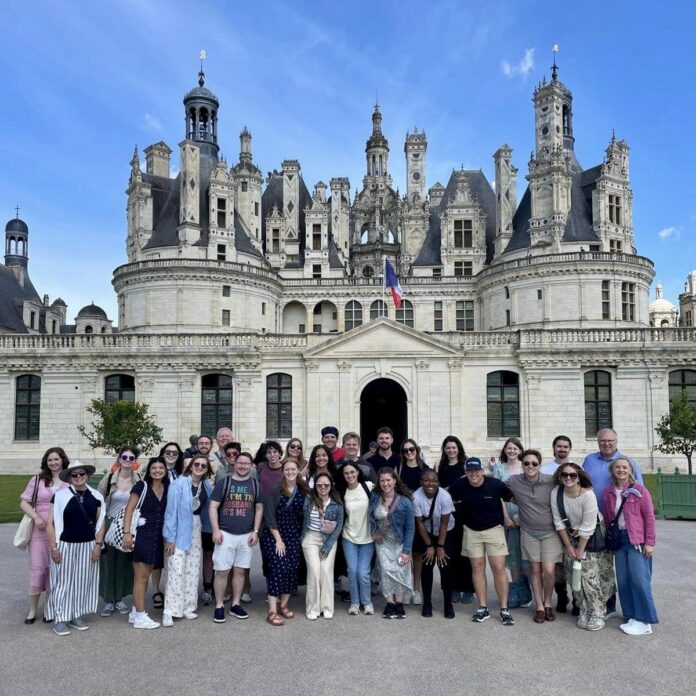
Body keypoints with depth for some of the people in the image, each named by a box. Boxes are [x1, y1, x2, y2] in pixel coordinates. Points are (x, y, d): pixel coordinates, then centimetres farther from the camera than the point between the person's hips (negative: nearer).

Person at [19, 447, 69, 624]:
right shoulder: (37, 480, 5)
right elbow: (23, 503, 5)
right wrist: (36, 517, -11)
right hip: (39, 531, 0)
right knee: (37, 568, 2)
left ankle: (48, 607, 21)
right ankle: (33, 609, 16)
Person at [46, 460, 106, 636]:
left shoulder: (96, 496, 3)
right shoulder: (60, 495, -7)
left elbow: (100, 523, 7)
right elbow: (50, 523, -6)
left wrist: (98, 545, 0)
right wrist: (53, 547, -10)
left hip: (88, 546, 3)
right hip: (65, 546, -3)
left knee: (83, 581, 10)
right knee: (63, 581, 2)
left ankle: (77, 615, 23)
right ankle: (59, 619, 13)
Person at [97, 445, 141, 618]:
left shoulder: (139, 481, -3)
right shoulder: (109, 478, -7)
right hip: (109, 525, -1)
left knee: (124, 563, 9)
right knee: (108, 563, 3)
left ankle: (120, 599, 22)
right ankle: (108, 600, 14)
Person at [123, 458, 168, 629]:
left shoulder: (167, 488, 6)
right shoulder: (141, 486, -8)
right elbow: (129, 510, -10)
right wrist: (127, 532, -17)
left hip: (158, 537, 6)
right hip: (141, 534, -6)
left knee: (145, 576, 14)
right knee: (141, 577, 0)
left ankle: (135, 612, 25)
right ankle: (140, 617, 6)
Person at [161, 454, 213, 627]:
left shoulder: (207, 485, 3)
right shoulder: (178, 484, -15)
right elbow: (171, 511, -14)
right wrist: (170, 537, -15)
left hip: (197, 531, 6)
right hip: (179, 532, -6)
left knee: (193, 570, 10)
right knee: (176, 571, -9)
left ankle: (188, 607, 20)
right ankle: (169, 612, -2)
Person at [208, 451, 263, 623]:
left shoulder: (255, 485, 6)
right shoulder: (223, 482, -2)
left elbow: (259, 509, 9)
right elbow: (213, 507, -3)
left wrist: (256, 531, 1)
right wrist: (216, 530, -11)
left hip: (246, 535, 3)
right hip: (225, 533, -2)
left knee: (240, 570, 9)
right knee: (222, 571, -1)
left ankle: (235, 605, 20)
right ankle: (219, 606, 11)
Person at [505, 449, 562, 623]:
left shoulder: (551, 481, -16)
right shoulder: (514, 481, -10)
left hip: (550, 532, -2)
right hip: (529, 532, 2)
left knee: (549, 570, -7)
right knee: (535, 570, 6)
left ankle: (548, 603, 18)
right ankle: (539, 607, 20)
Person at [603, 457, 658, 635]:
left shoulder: (639, 490, -5)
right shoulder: (608, 492, 7)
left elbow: (649, 516, -5)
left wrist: (649, 542, -9)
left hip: (637, 540, -5)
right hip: (618, 540, 5)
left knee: (639, 579, -5)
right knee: (623, 580, 7)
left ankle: (644, 621, 4)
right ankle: (632, 616, 19)